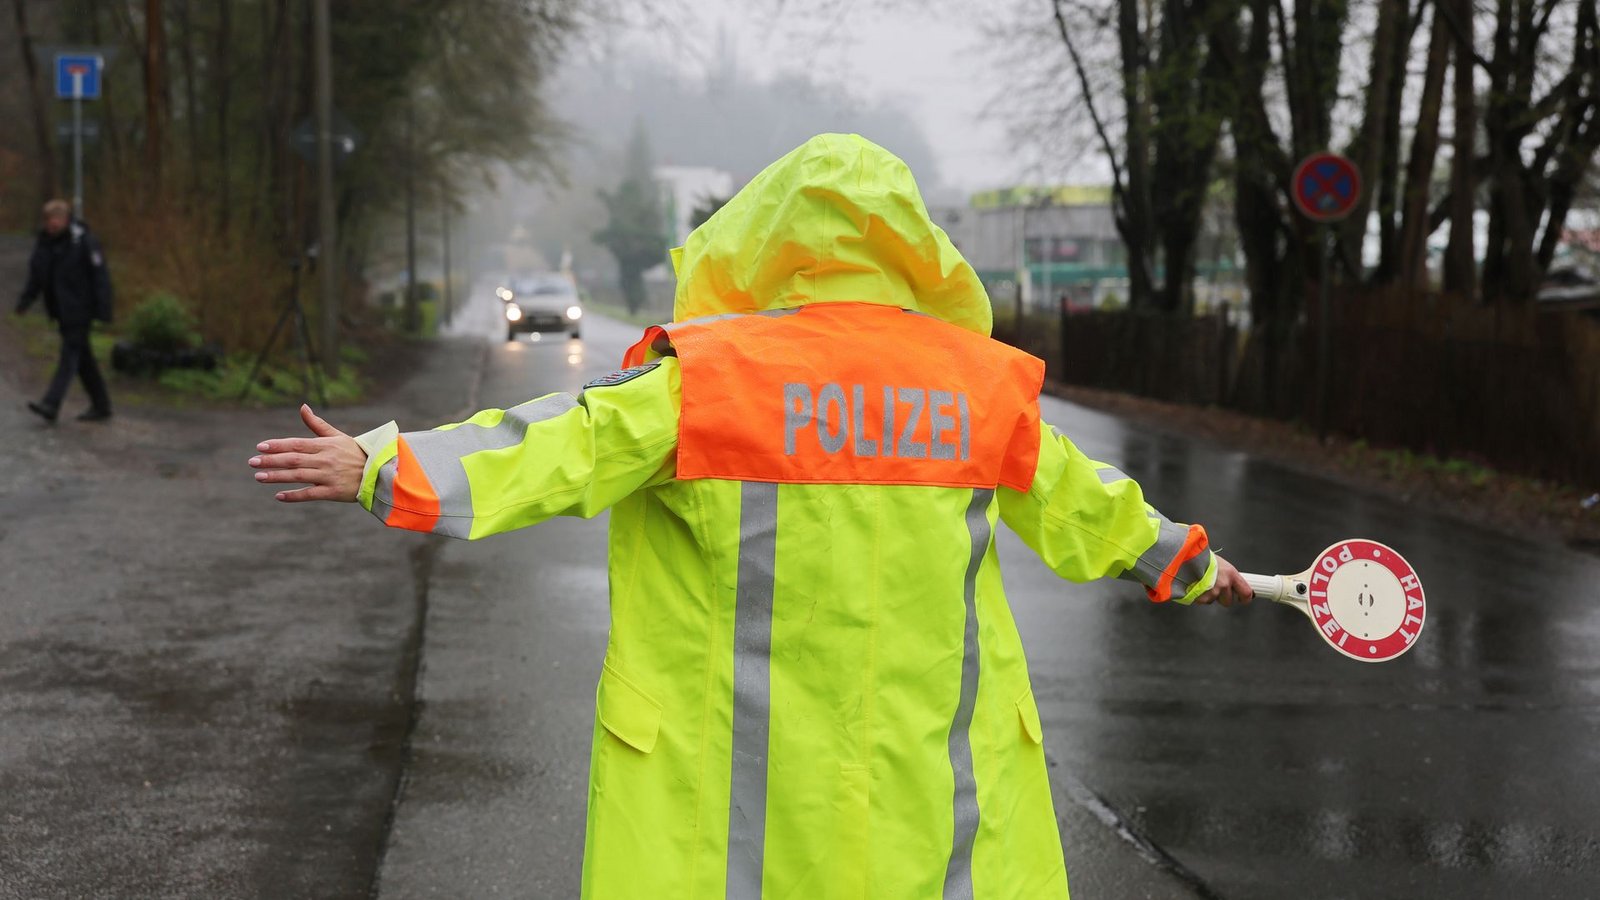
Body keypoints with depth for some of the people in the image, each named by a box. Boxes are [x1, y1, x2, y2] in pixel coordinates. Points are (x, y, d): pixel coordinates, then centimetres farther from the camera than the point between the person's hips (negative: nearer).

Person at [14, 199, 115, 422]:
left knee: (70, 355, -11)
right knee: (82, 358, 12)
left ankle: (51, 405, -18)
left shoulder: (83, 241, -13)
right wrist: (25, 300, -2)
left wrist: (103, 310, -17)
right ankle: (101, 405, 20)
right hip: (62, 309, 8)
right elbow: (36, 276, 12)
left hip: (80, 309, -8)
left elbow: (100, 276, -13)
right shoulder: (44, 241, 7)